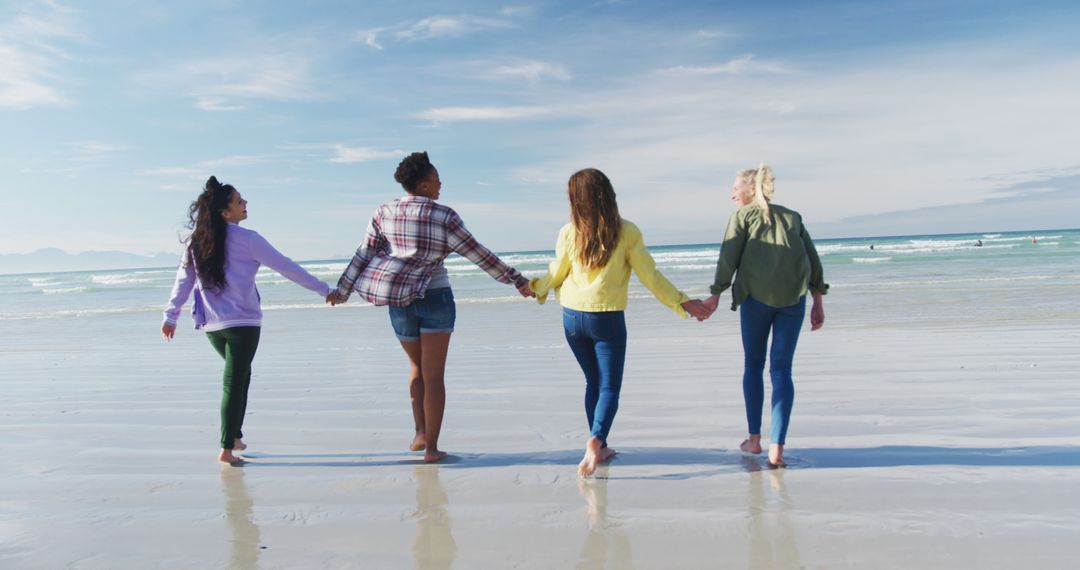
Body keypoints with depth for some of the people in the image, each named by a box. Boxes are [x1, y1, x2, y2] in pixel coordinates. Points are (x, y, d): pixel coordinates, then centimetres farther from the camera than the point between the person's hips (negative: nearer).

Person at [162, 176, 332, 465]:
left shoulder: (196, 240, 5)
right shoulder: (246, 239, -10)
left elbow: (183, 280, 8)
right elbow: (286, 267, -7)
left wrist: (171, 316, 15)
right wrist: (323, 289, -1)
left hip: (211, 324, 6)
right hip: (242, 323, -6)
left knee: (239, 376, 22)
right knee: (234, 383, 1)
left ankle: (234, 437, 25)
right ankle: (227, 449, 5)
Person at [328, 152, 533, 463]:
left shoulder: (384, 213, 1)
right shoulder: (443, 217, -10)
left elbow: (363, 254, 4)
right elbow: (479, 255, -8)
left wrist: (342, 290, 15)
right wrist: (517, 281, -1)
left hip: (399, 302, 4)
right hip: (435, 297, -4)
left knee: (417, 367, 23)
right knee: (433, 375, 3)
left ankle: (420, 432, 17)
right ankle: (431, 447, 6)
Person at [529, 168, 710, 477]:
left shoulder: (569, 232, -5)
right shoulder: (627, 232, -10)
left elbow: (555, 276, 4)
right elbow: (650, 276, -8)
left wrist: (533, 286, 25)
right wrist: (682, 302, 2)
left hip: (572, 318, 3)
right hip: (607, 320, -3)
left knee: (593, 382, 19)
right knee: (609, 387, 5)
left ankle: (598, 448, 26)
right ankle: (595, 440, -19)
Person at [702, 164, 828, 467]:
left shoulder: (742, 215, 8)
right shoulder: (792, 216, 21)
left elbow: (728, 258, -2)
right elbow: (813, 259, 16)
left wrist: (715, 296, 0)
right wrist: (818, 301, 17)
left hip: (756, 297, -3)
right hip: (794, 297, 3)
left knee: (753, 365, 13)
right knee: (782, 369, 4)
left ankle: (754, 439, 20)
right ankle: (777, 446, -5)